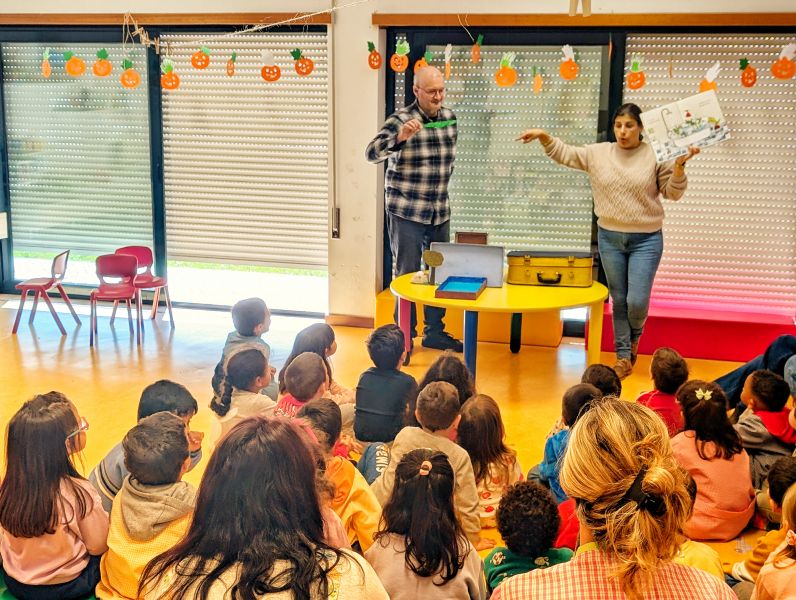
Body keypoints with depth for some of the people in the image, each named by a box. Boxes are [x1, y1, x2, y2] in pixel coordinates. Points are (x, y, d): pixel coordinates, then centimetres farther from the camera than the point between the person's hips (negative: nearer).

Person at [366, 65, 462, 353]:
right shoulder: (401, 119, -12)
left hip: (440, 212, 6)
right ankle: (404, 335, 14)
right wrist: (400, 137, -37)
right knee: (407, 274, 1)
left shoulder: (450, 117, 6)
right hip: (406, 212, -6)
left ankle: (435, 332, 27)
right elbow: (371, 153, -22)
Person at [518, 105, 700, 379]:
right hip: (610, 237, 3)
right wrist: (544, 136, -4)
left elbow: (673, 193, -2)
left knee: (637, 301, -7)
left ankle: (635, 335, 28)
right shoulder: (598, 153, 2)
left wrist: (679, 165, -17)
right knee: (619, 300, 10)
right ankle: (623, 355, 24)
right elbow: (564, 154, 10)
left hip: (646, 239, -2)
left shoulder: (655, 156, -5)